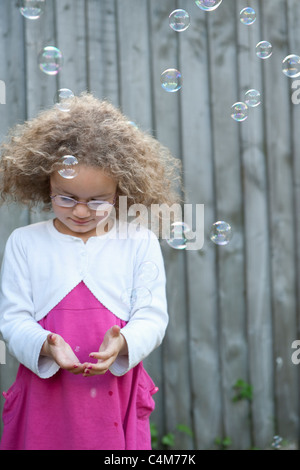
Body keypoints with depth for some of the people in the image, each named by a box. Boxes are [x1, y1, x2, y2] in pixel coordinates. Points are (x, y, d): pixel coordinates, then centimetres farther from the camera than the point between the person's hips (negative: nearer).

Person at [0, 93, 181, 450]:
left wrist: (122, 342, -24)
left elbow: (152, 315, -2)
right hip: (44, 396, 0)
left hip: (115, 392, 0)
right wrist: (45, 344, -22)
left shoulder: (140, 243, 2)